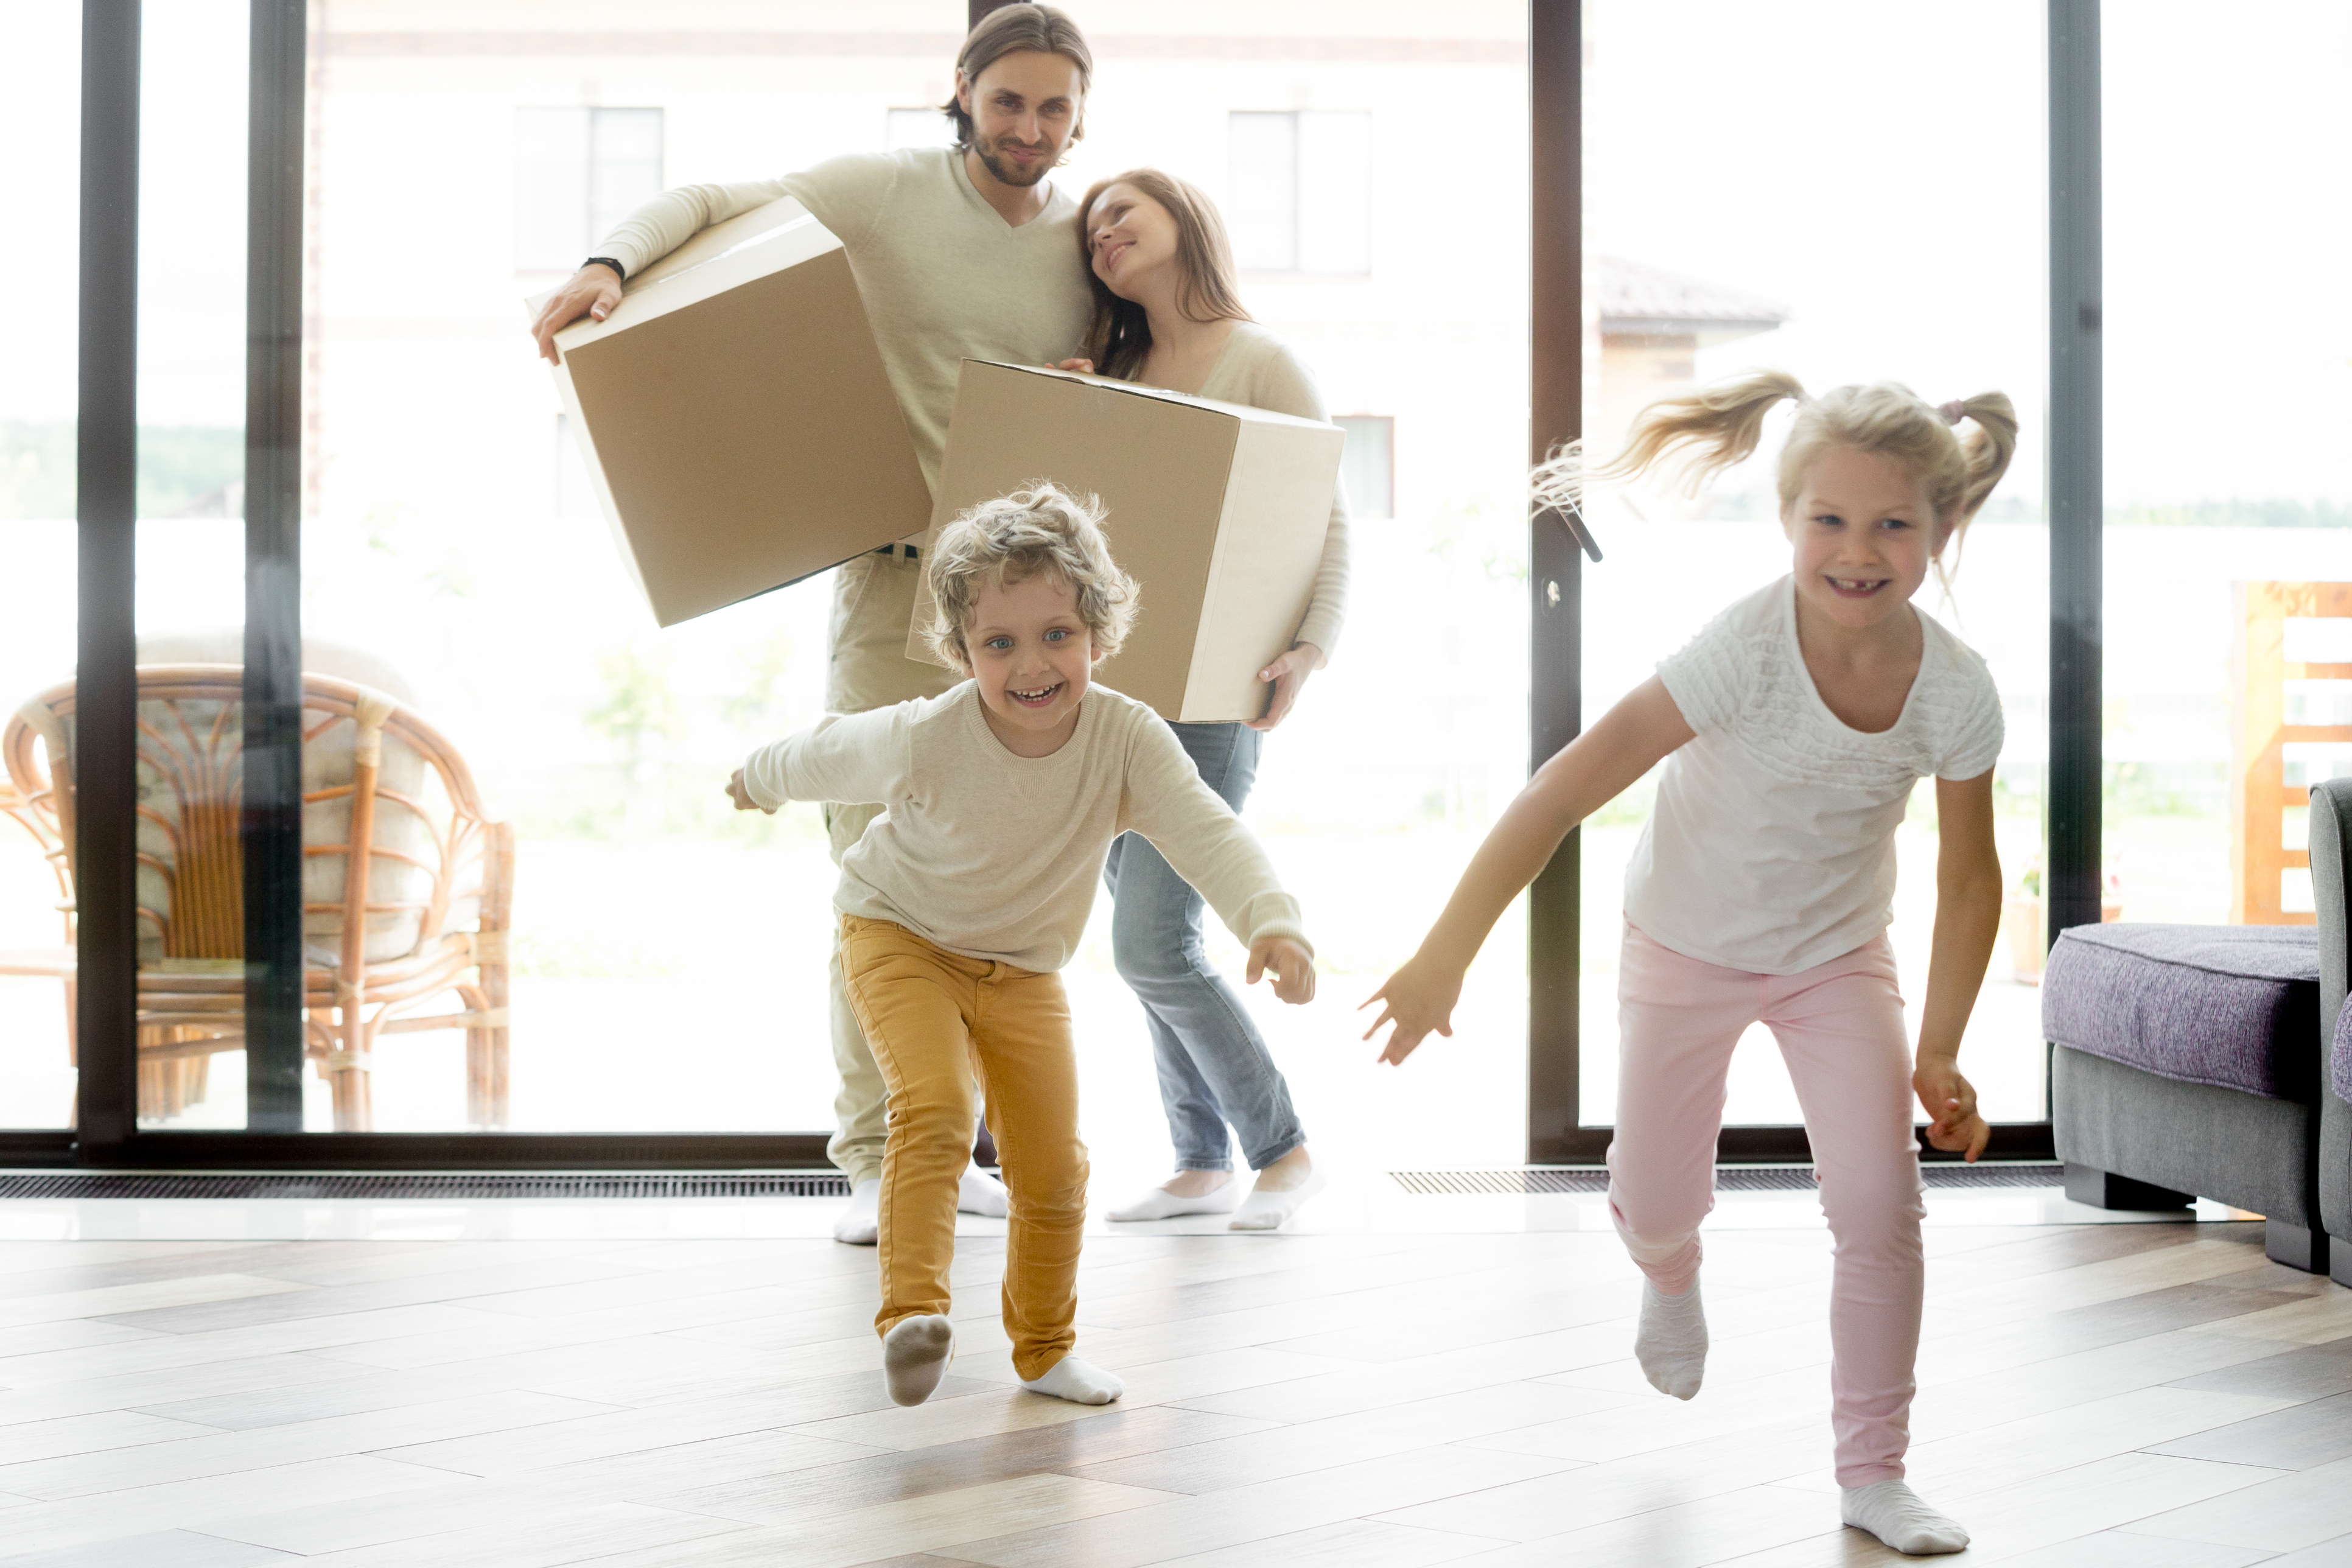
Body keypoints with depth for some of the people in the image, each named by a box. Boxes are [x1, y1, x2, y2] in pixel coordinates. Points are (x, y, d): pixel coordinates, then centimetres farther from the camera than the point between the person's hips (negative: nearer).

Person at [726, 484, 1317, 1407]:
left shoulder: (1127, 738, -25)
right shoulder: (924, 741, -29)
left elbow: (1208, 832, -36)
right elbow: (827, 756, -8)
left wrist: (1271, 922, -54)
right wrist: (758, 782, 13)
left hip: (1025, 970, 3)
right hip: (901, 935, -3)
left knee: (1052, 1168, 6)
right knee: (934, 1108, -29)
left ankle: (1044, 1349, 26)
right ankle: (913, 1313, -32)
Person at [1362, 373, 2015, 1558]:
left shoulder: (1957, 692, -22)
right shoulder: (1748, 649, -34)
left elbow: (1969, 877, -6)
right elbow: (1569, 787, -33)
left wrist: (1939, 1055, -8)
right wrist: (1446, 954, -35)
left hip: (1838, 952, 2)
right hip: (1688, 944, -1)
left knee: (1879, 1202, -13)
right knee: (1656, 1201, 13)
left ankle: (1873, 1471, 6)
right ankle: (1671, 1279, 53)